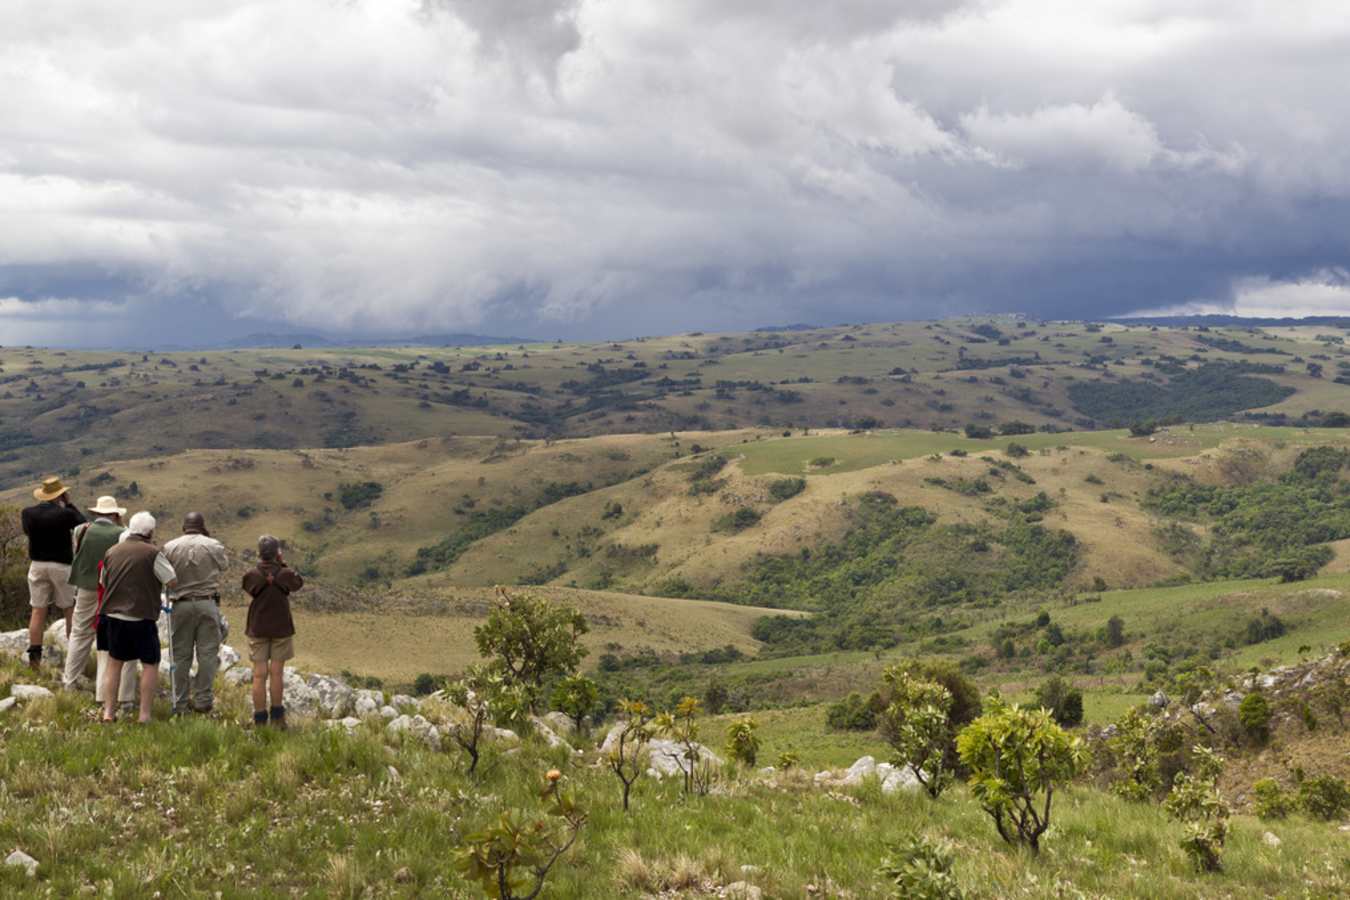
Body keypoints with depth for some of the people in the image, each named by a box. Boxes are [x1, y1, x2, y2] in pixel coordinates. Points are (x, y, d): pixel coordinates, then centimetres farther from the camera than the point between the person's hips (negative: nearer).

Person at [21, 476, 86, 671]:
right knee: (70, 610, 9)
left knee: (38, 611, 6)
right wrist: (69, 504, 6)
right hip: (62, 566, -3)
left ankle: (34, 657, 2)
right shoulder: (65, 514, -14)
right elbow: (84, 524, 0)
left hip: (37, 565, 3)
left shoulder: (28, 513, -5)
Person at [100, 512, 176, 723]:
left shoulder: (112, 552, 8)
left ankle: (108, 711, 12)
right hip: (142, 618, -5)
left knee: (114, 662, 16)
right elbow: (172, 582, -8)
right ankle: (145, 714, 3)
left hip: (114, 614, 5)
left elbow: (104, 583, 18)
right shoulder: (152, 553, -10)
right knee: (150, 664, 6)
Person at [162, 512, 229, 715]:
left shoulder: (170, 547, 0)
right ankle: (202, 700, 5)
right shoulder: (214, 546, -2)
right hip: (208, 604, -1)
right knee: (207, 653, 6)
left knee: (181, 655, 7)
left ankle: (179, 704, 9)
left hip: (180, 605, 1)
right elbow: (224, 565, 16)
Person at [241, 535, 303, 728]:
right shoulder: (285, 574, -13)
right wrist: (283, 565, 2)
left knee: (259, 674, 3)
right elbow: (299, 583, 6)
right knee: (276, 673, 7)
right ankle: (277, 717, 14)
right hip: (281, 629, -1)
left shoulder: (251, 575, -12)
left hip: (258, 630, 1)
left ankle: (260, 719, 4)